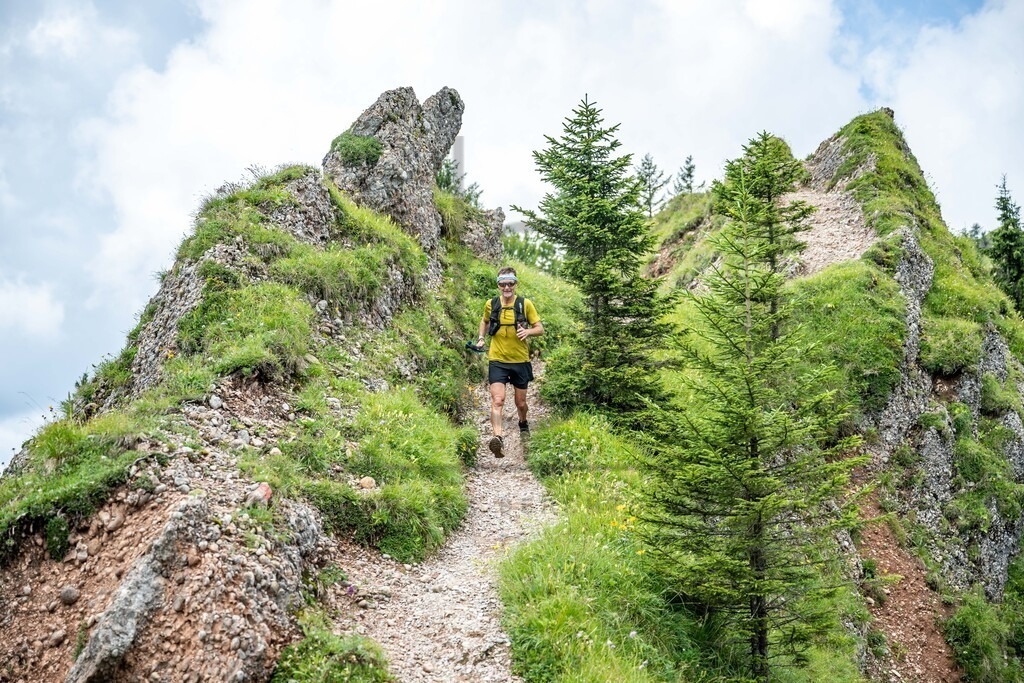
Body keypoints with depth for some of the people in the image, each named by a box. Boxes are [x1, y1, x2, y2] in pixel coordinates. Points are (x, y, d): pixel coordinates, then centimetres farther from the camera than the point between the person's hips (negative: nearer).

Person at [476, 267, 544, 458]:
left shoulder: (525, 304, -6)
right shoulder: (491, 304, -1)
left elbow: (540, 329, -2)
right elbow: (485, 321, 22)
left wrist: (528, 331, -23)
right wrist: (481, 338, 8)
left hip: (520, 361, 0)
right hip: (497, 361, 0)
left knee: (520, 402, 15)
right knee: (498, 400, -19)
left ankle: (523, 424, 46)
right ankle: (497, 438, -29)